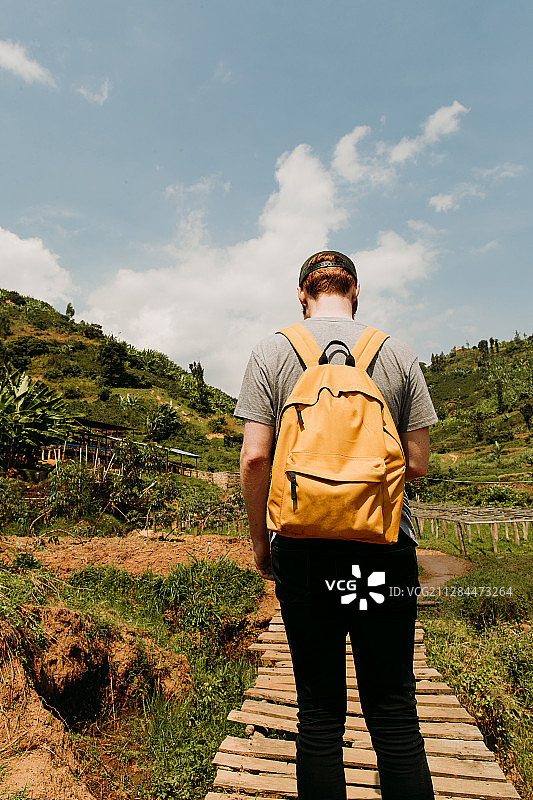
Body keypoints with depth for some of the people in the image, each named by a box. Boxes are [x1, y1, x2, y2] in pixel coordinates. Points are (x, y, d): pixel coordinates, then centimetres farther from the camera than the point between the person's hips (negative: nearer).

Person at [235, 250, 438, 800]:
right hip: (386, 547, 1)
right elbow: (418, 464, 3)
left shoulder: (272, 351, 1)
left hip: (302, 546, 0)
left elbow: (254, 457, -4)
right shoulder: (398, 353, 3)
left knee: (319, 712, 12)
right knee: (394, 713, 11)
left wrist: (259, 540, 7)